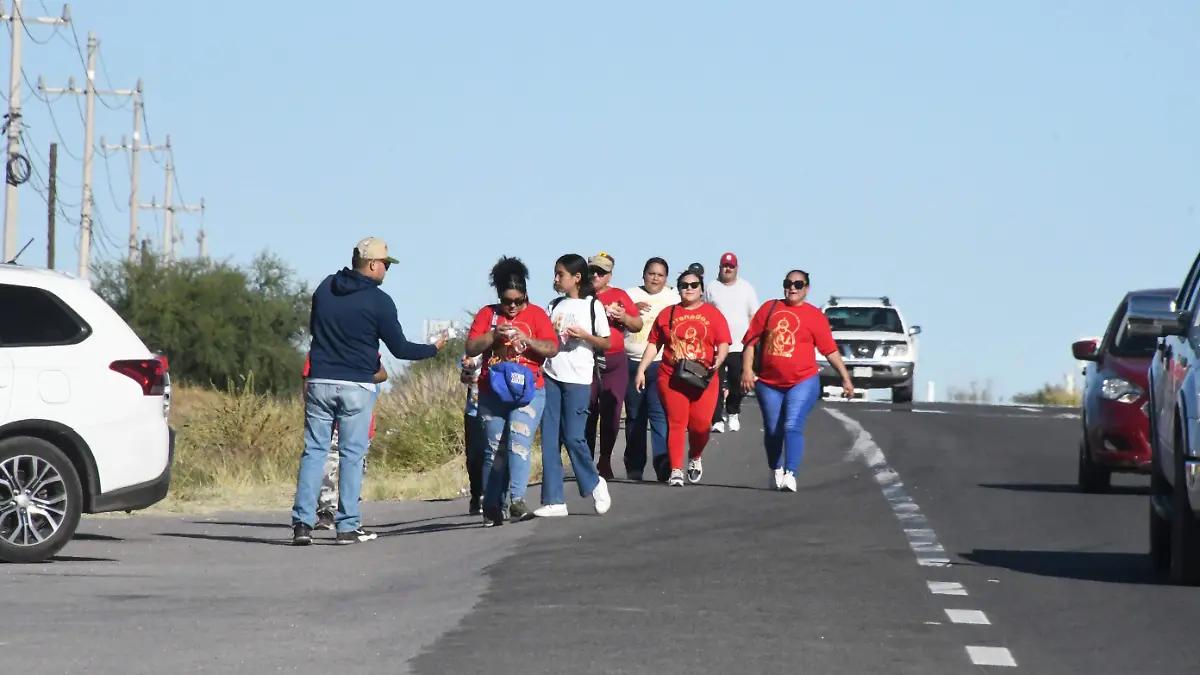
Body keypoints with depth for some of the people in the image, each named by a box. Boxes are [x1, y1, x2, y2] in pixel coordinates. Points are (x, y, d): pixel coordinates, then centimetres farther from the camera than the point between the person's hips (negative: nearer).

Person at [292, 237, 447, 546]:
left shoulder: (324, 288, 7)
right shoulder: (379, 301, -8)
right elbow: (400, 348, -5)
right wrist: (434, 349, 10)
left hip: (319, 382, 4)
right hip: (357, 386, -4)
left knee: (314, 450, 4)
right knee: (352, 454, 2)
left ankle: (302, 522, -4)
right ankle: (348, 526, 1)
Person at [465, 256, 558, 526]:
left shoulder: (536, 314, 7)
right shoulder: (487, 314, 11)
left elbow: (552, 348, -1)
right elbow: (471, 348, 3)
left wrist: (528, 340, -17)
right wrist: (494, 335, -12)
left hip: (528, 391, -2)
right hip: (492, 392, 2)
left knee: (519, 441, -18)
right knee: (495, 449, 1)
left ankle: (517, 500, -25)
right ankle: (492, 507, 3)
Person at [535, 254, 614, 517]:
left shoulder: (592, 306, 1)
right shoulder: (554, 306, 14)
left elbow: (606, 344, 2)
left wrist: (584, 335, -14)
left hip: (578, 379, -5)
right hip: (551, 376, 5)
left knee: (573, 436, -7)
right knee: (550, 439, 0)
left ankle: (594, 483, 18)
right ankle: (554, 501, 2)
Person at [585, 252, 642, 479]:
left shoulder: (619, 296, 8)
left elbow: (638, 324, 11)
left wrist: (623, 317, -8)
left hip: (614, 362, 1)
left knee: (611, 412, 0)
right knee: (587, 413, -1)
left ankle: (605, 460, 10)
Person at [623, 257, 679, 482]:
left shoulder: (673, 298, 9)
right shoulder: (631, 295, 11)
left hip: (660, 364, -2)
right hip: (632, 364, 2)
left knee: (660, 415, -12)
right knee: (634, 416, 7)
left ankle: (664, 466, -16)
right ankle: (634, 467, 13)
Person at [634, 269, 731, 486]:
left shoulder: (713, 314, 6)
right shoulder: (667, 314, 10)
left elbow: (723, 344, 1)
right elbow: (654, 344, 12)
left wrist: (718, 360, -20)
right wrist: (641, 370, 7)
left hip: (702, 379, -1)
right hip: (672, 378, 1)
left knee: (701, 424, -5)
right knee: (676, 423, -3)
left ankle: (695, 458, 25)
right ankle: (675, 470, 0)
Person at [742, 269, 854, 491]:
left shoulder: (814, 316, 1)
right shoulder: (769, 308, 7)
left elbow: (830, 350, 1)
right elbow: (752, 340, 7)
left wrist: (845, 378, -2)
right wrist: (747, 369, -4)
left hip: (802, 383, -3)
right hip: (769, 383, 3)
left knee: (792, 427, -17)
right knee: (772, 431, 10)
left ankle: (790, 475, -24)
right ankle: (776, 471, 30)